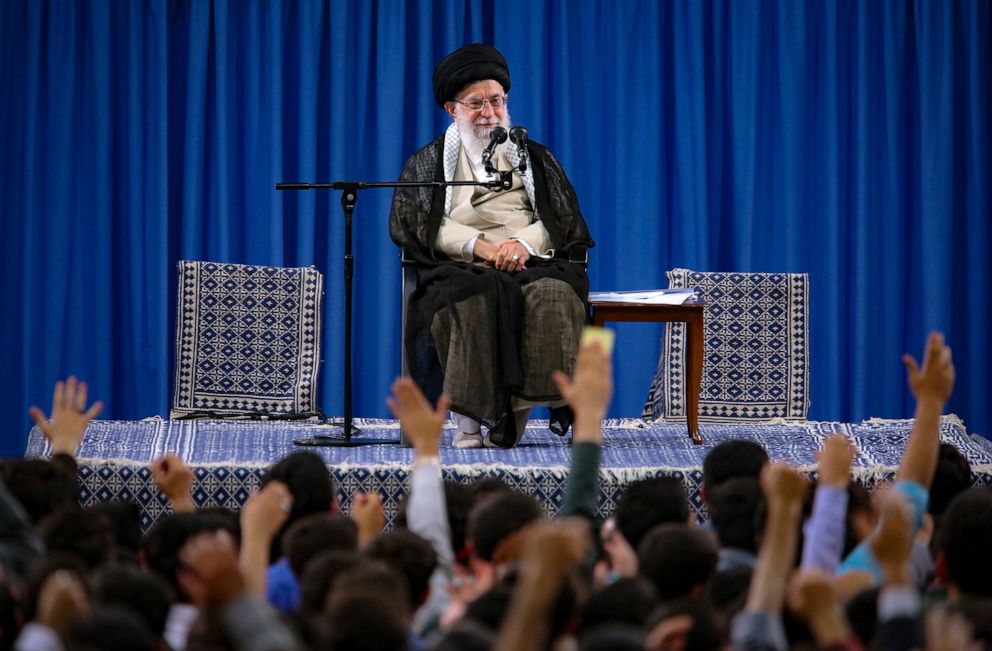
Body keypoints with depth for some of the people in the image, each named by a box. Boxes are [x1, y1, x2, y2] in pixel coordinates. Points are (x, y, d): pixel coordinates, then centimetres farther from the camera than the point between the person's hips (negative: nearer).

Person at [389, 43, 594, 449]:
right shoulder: (427, 163, 20)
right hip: (459, 269, -1)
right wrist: (478, 245, -11)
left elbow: (564, 220, 12)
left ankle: (519, 407, -35)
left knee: (554, 294, -35)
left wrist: (524, 242, -10)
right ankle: (471, 417, -38)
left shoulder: (535, 158, 24)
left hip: (532, 264, 1)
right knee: (472, 300, -38)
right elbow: (414, 223, 4)